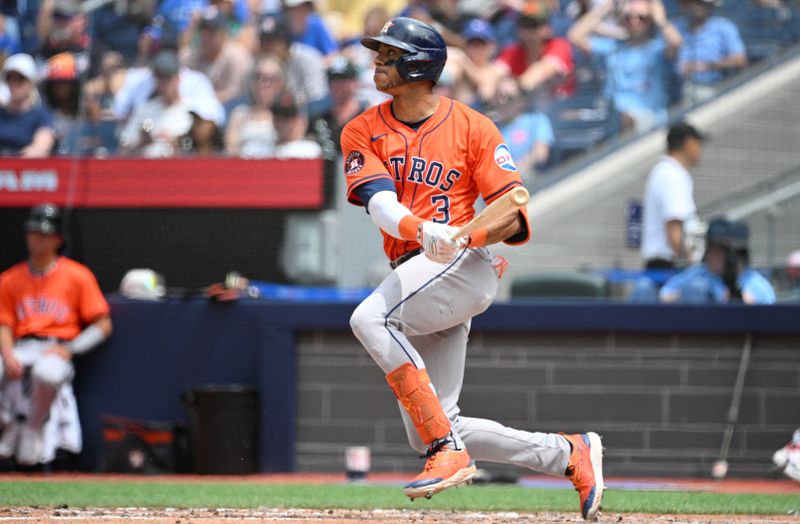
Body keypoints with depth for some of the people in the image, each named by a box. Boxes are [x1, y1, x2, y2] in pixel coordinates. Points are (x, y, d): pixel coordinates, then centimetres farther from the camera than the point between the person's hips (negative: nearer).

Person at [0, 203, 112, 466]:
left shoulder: (77, 275, 5)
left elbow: (103, 325, 2)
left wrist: (69, 350, -11)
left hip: (59, 348, -3)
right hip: (22, 348, 3)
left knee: (46, 373, -41)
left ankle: (33, 429, -13)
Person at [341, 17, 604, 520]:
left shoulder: (472, 127, 0)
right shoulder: (363, 132, 8)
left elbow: (514, 214, -4)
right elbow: (380, 202, -10)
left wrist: (464, 236, -24)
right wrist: (422, 228, -32)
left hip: (465, 266, -6)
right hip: (412, 271, 6)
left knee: (371, 318, -33)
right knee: (428, 433, 2)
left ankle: (448, 450, -31)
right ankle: (570, 454, 15)